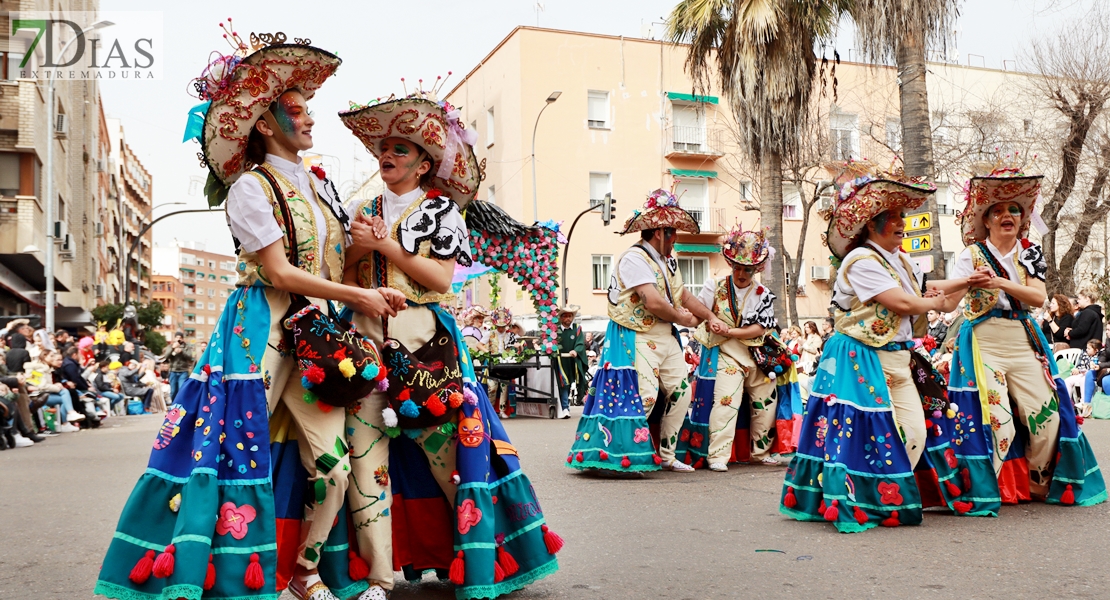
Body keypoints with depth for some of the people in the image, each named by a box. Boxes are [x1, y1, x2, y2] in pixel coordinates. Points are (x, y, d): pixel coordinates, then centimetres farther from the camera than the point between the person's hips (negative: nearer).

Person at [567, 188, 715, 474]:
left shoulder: (667, 261, 17)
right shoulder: (634, 258, -15)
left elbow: (684, 295, 18)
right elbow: (654, 303, -23)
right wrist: (684, 319, -8)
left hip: (667, 338, 9)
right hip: (637, 339, -9)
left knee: (681, 393, 7)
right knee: (642, 398, -15)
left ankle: (666, 456, 18)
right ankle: (623, 457, -2)